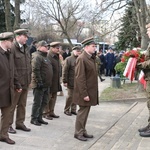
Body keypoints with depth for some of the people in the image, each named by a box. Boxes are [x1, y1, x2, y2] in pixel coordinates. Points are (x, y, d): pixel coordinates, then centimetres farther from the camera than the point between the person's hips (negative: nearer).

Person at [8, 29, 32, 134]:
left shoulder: (26, 48, 12)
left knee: (22, 104, 15)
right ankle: (8, 124, 16)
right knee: (12, 105, 4)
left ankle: (20, 123, 27)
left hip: (26, 82, 8)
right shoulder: (12, 48, -13)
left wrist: (29, 79, 14)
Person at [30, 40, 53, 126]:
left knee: (44, 102, 15)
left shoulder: (45, 57, 18)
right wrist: (39, 82, -22)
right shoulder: (37, 57, -13)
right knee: (37, 103, -1)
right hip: (39, 85, -9)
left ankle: (39, 118, 25)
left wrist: (49, 83, 19)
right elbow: (35, 70, -21)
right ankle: (34, 119, 11)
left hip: (46, 85, 10)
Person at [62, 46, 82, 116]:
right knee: (70, 96, 0)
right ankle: (66, 110, 15)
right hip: (71, 82, -5)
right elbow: (65, 71, -9)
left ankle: (73, 109, 22)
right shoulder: (69, 59, -5)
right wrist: (65, 81, -12)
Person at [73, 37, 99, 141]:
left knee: (86, 111, 16)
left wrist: (92, 93, 13)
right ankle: (78, 133, 14)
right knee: (83, 111, 1)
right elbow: (80, 78, -20)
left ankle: (83, 131, 27)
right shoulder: (81, 59, -17)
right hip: (85, 92, -8)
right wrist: (84, 94, -21)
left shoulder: (91, 58, 11)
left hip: (91, 91, 8)